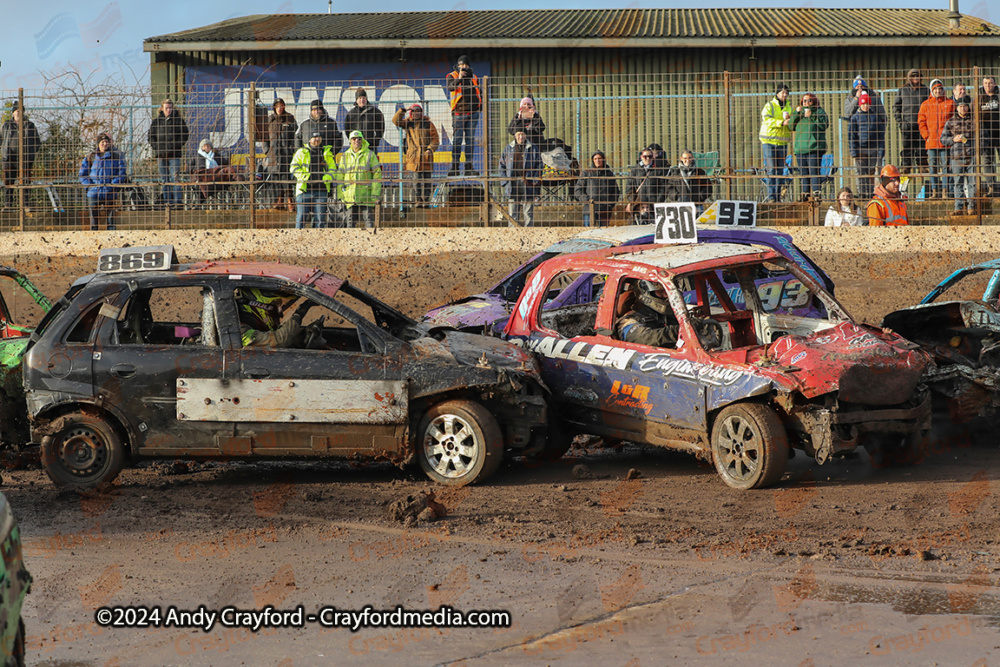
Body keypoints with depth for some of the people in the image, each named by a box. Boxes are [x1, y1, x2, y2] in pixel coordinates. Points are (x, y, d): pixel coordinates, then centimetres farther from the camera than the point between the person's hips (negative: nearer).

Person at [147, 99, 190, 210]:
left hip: (174, 154, -3)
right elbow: (151, 136, 13)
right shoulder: (157, 121, 10)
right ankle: (167, 200, 6)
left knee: (175, 177, -10)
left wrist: (177, 145, -7)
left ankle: (176, 200, -11)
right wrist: (157, 146, -2)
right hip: (161, 154, 3)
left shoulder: (178, 120, 5)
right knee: (164, 178, 3)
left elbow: (184, 135, 6)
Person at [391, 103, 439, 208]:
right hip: (414, 156, 0)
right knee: (416, 180, -2)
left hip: (426, 156, 0)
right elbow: (396, 121, -1)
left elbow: (435, 139, 1)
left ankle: (426, 201, 8)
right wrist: (402, 111, -12)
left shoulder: (428, 124, 5)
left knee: (427, 180, 2)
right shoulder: (408, 123, 9)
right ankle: (418, 201, 2)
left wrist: (430, 149, -14)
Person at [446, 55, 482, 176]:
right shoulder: (452, 76, 4)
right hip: (459, 112, -4)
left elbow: (479, 93, 23)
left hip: (473, 112, 4)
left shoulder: (474, 78, 17)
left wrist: (481, 105, 10)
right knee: (457, 140, -5)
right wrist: (459, 78, -26)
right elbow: (450, 87, -16)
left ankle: (469, 167, 7)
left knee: (470, 140, 4)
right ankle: (455, 167, -3)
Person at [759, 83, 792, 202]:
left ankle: (778, 196, 9)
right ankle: (771, 196, -13)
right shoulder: (769, 106, 0)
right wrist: (782, 122, -25)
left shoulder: (789, 107, 15)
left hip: (783, 142, 5)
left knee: (780, 170, 4)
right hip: (769, 141, -5)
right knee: (771, 170, -10)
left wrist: (789, 119, -10)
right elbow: (767, 120, -14)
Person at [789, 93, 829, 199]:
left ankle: (816, 193, -15)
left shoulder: (819, 111, 8)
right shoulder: (799, 112, 22)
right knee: (804, 173, 6)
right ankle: (805, 193, 10)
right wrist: (796, 113, -1)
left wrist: (811, 116, -14)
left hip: (814, 148, -5)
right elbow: (791, 127, 12)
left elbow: (824, 124, -8)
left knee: (814, 172, -13)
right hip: (800, 149, 5)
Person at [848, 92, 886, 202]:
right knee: (861, 174, -4)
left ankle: (870, 195, 7)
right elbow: (851, 136, 4)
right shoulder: (855, 117, 7)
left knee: (872, 173, 1)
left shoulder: (876, 116, 9)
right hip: (860, 149, -1)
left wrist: (881, 150, -1)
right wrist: (854, 151, -6)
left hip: (873, 149, 1)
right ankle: (862, 196, -1)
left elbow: (881, 135, 9)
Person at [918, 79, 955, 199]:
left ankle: (945, 191, 1)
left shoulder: (950, 103, 6)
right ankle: (934, 191, 5)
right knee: (932, 166, 2)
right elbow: (921, 122, 9)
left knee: (945, 165, -3)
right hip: (931, 141, 1)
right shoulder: (925, 105, 9)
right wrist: (926, 135, -2)